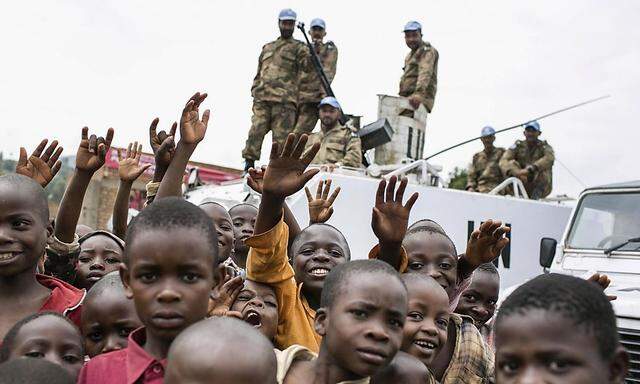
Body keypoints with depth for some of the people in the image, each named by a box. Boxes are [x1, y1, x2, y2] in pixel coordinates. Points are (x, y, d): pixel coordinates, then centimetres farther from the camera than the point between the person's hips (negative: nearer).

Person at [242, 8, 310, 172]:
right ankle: (249, 163, -6)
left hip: (284, 99, -3)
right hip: (262, 98, 4)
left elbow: (306, 65, -7)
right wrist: (255, 91, 17)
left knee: (281, 135, -8)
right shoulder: (267, 47, 27)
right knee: (256, 129, -8)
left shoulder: (298, 47, 13)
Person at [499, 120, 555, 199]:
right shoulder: (518, 146, 3)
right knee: (512, 163, -19)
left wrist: (529, 169, -42)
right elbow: (503, 161, -14)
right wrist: (517, 173, -35)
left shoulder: (544, 146, -1)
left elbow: (549, 158, -27)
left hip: (541, 186, -2)